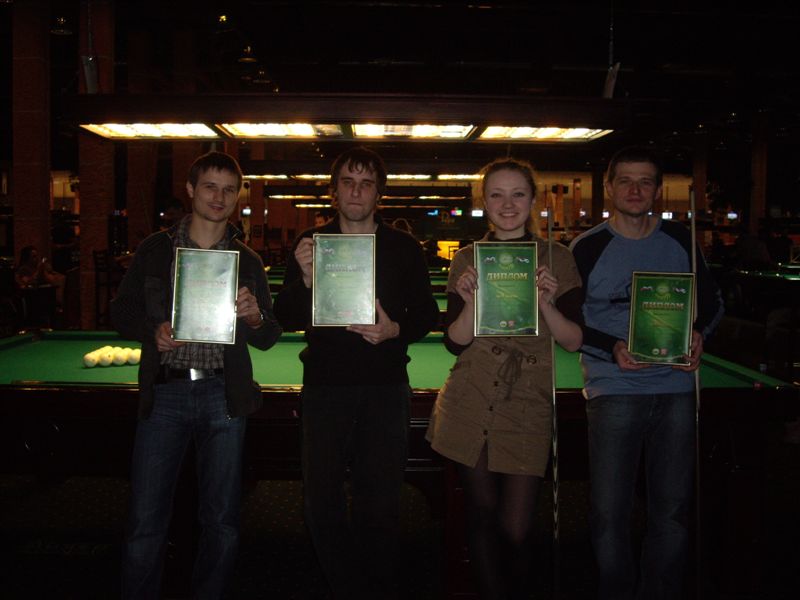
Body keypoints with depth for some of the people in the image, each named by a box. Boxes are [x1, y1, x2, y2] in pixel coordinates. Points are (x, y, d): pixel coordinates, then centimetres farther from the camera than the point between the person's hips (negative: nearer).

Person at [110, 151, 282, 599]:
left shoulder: (248, 262, 9)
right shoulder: (155, 249, 7)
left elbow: (268, 339, 10)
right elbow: (122, 312, 10)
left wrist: (255, 317, -12)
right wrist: (152, 331, -10)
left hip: (224, 396, 1)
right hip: (164, 392, -1)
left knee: (222, 520, 7)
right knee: (146, 523, 0)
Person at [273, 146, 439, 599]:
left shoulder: (404, 248, 4)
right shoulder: (311, 244, 5)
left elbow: (427, 315, 6)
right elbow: (287, 319, 2)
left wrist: (396, 329, -14)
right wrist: (305, 280, -17)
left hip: (385, 388, -1)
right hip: (324, 386, 1)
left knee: (381, 503, 3)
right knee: (321, 502, 2)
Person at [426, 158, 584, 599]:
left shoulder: (557, 258, 3)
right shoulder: (467, 260, 5)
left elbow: (574, 341, 0)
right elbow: (455, 343, 1)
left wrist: (546, 303, -17)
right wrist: (470, 301, -16)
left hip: (528, 406, -1)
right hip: (470, 405, 1)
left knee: (515, 530, 0)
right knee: (482, 516, 11)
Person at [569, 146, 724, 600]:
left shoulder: (681, 241, 7)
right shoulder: (587, 249, -2)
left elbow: (712, 302, 16)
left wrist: (699, 332, -4)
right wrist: (613, 347, -17)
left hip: (675, 389, 3)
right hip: (614, 390, -3)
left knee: (673, 510, 10)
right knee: (610, 512, -1)